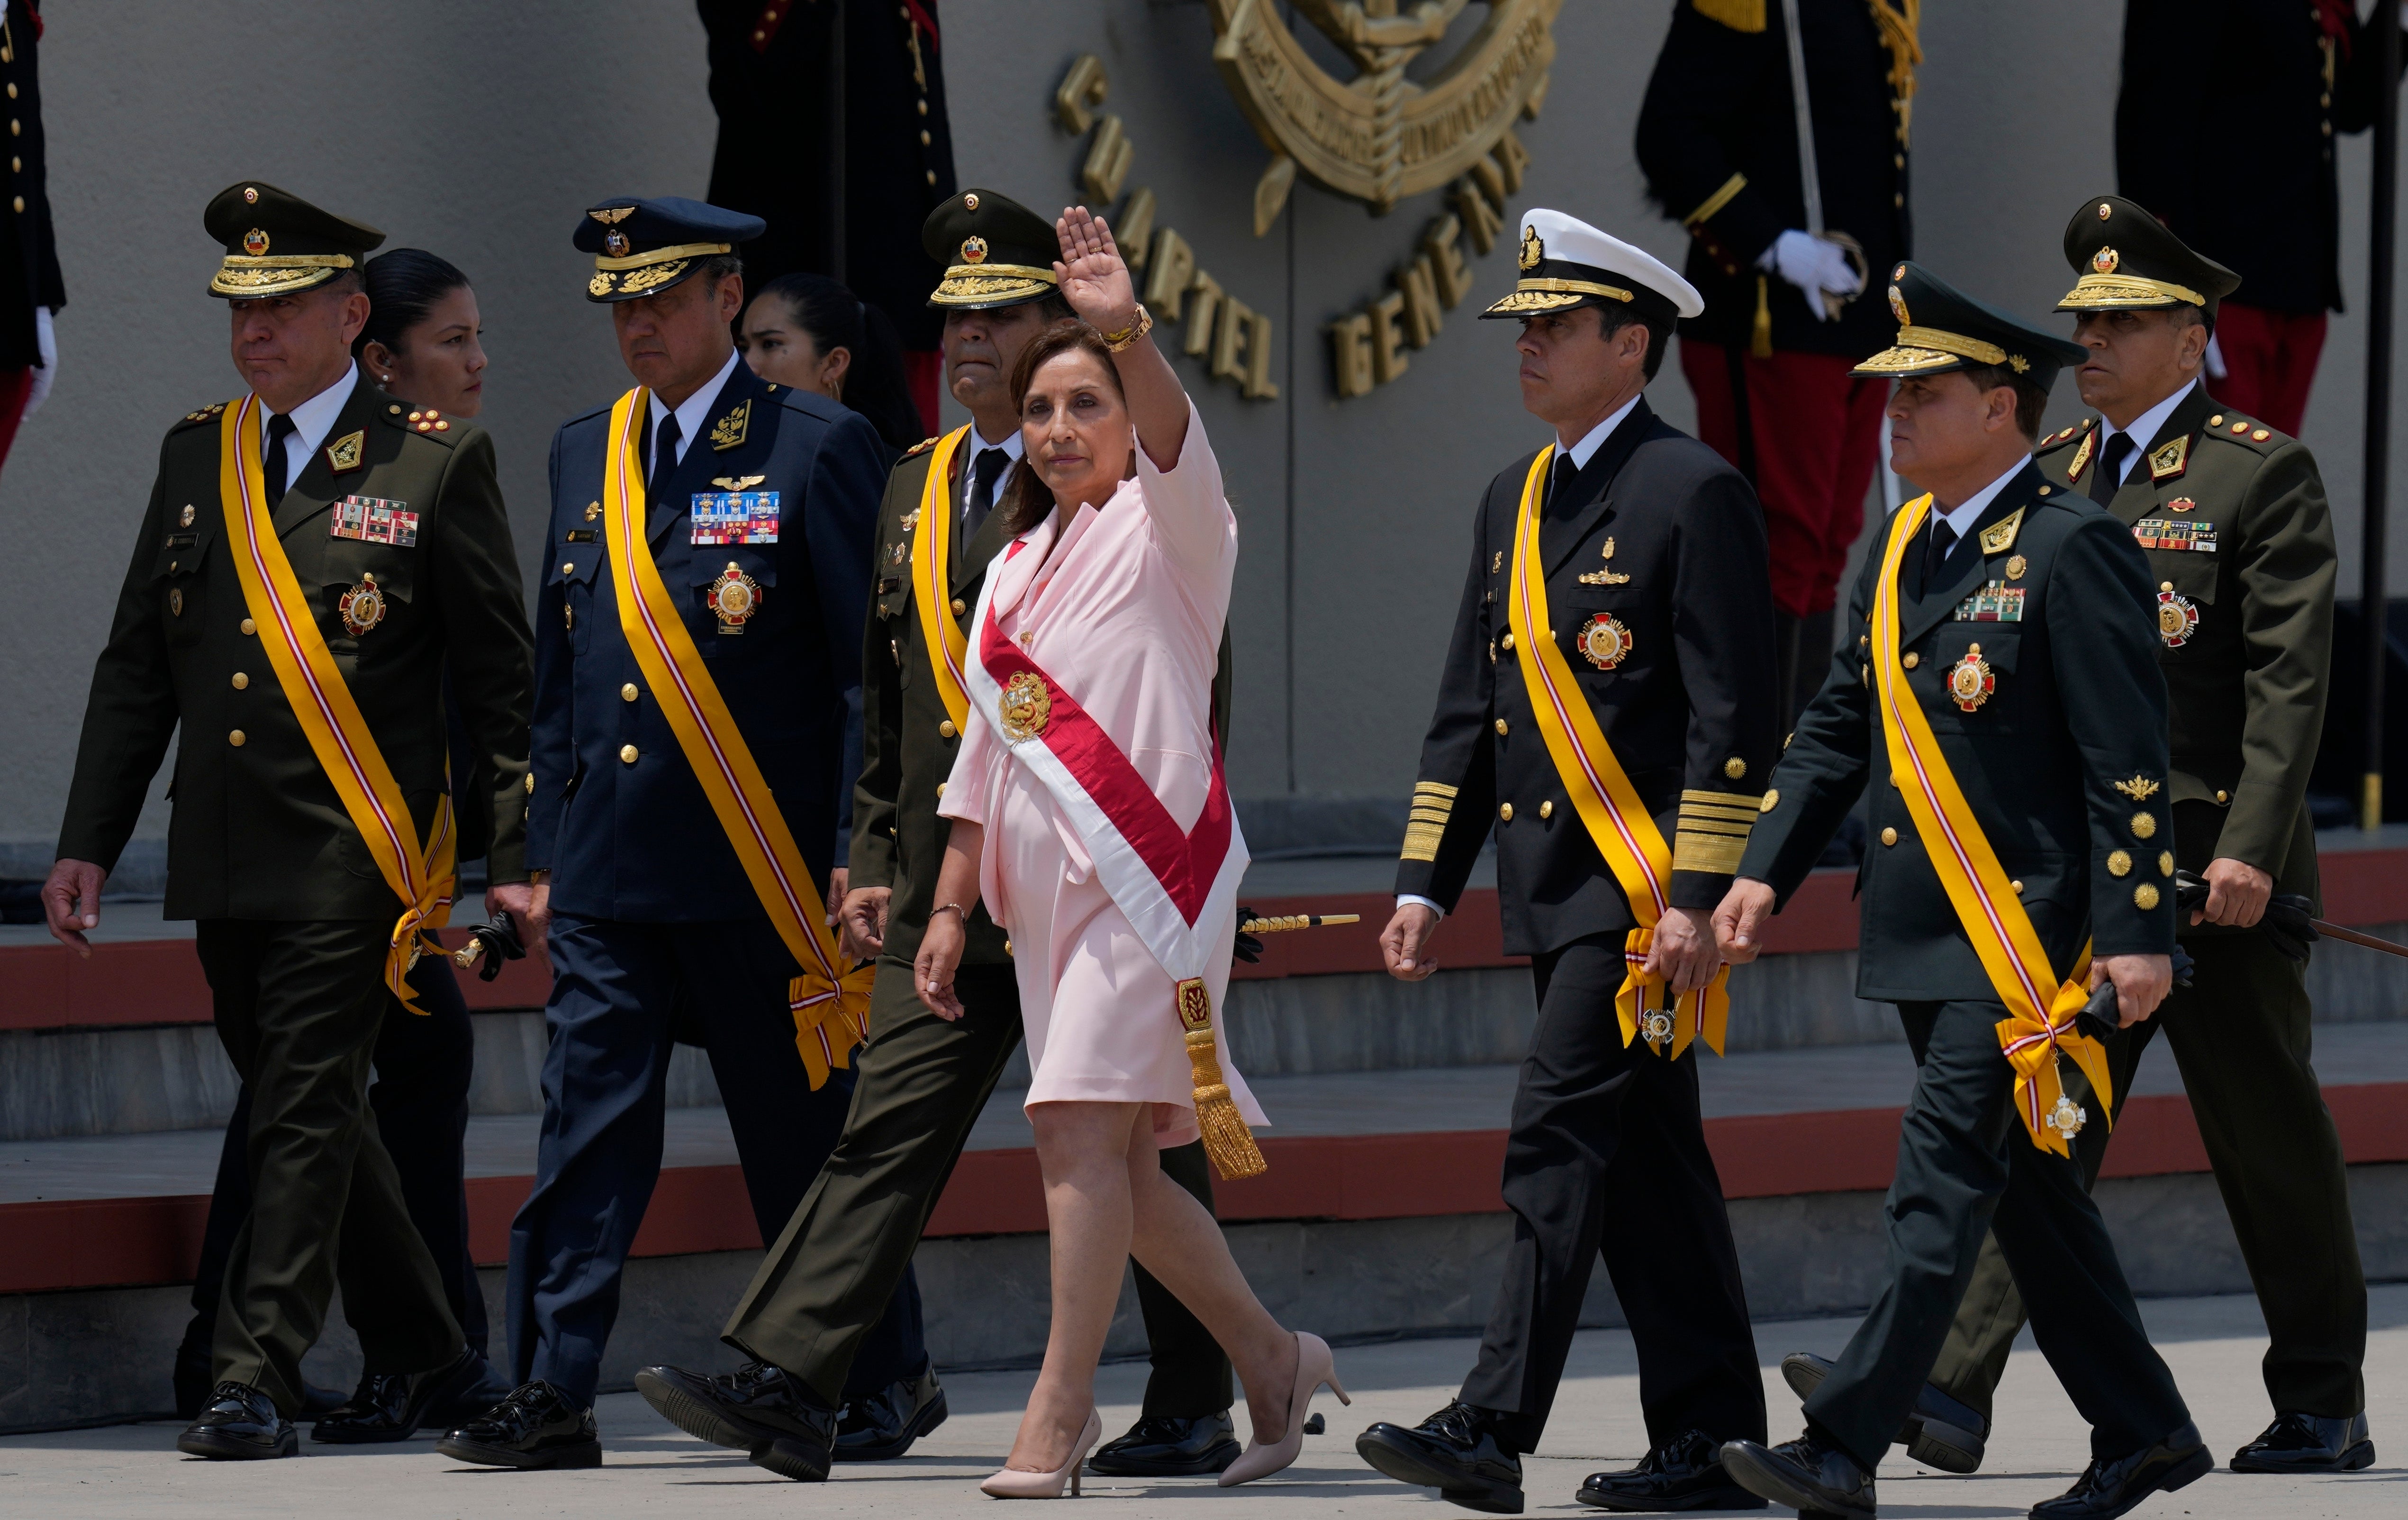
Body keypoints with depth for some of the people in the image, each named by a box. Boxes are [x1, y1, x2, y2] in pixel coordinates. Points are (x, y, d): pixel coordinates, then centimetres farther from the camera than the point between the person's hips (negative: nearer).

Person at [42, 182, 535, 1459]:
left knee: (305, 1113, -10)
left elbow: (500, 679, -1)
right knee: (307, 1115, 12)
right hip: (224, 861, 6)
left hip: (352, 857, -6)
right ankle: (432, 1362, 24)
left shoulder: (435, 463, -1)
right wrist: (88, 843, 7)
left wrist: (515, 859, -5)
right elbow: (135, 667, 14)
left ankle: (257, 1382, -10)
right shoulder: (196, 456, 13)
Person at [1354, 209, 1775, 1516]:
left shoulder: (1693, 495, -9)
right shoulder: (1513, 501, 16)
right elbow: (1467, 709, 19)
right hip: (1550, 884, 8)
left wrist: (1696, 896, -19)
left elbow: (1732, 719, -13)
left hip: (1640, 882, -8)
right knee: (1647, 1164, 10)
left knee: (1560, 1138, -14)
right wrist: (1424, 883, 13)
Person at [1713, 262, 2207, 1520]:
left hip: (2023, 933, -9)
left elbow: (2130, 757, -15)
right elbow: (1838, 725, 17)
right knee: (2027, 1188, 14)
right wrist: (1767, 869, 8)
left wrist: (2134, 931, -18)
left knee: (1942, 1186, -11)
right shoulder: (1905, 546, 12)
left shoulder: (2073, 550, -13)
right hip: (1925, 934, 9)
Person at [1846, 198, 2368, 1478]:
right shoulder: (2053, 474, 13)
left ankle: (2323, 1409, 18)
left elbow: (2290, 678, -12)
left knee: (2269, 1145, 6)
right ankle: (1953, 1392, -15)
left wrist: (2249, 848, -20)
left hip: (2212, 870, -5)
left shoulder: (2262, 474, -5)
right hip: (2067, 869, 5)